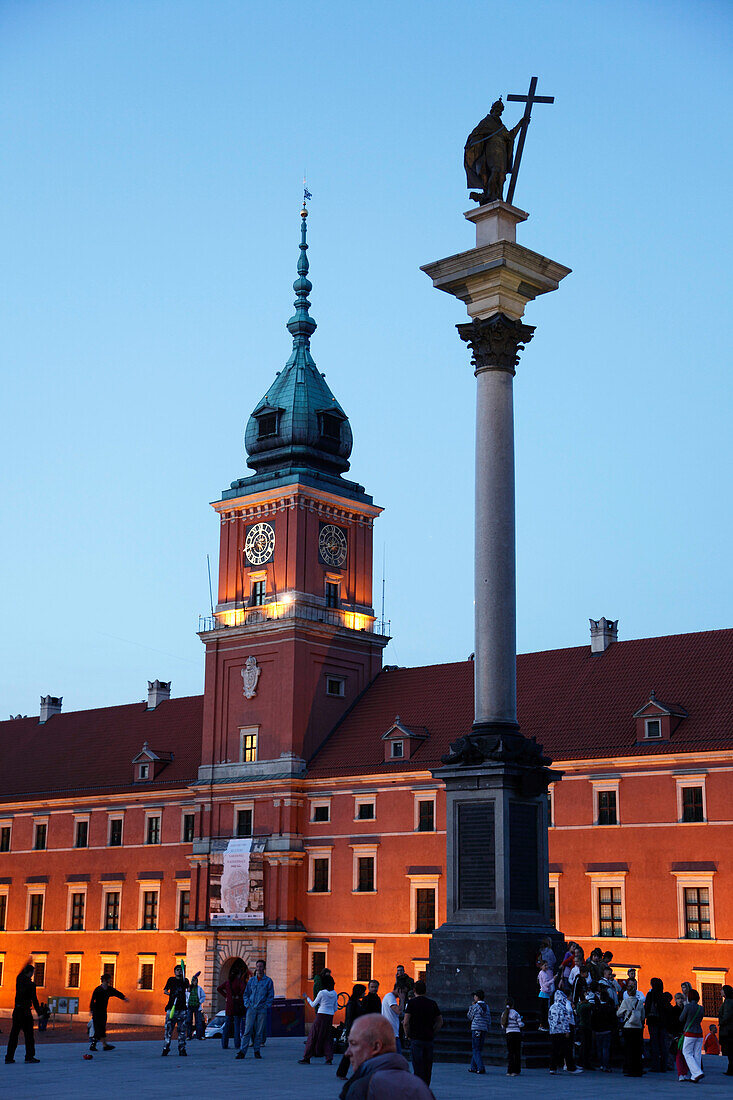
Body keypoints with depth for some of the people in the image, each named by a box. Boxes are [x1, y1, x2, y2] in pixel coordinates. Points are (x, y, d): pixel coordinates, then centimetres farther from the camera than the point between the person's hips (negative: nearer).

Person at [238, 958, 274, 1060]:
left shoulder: (268, 981, 3)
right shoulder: (251, 980, 11)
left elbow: (271, 996, 4)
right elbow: (246, 994, 15)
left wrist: (265, 1006, -6)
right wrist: (247, 1005, 2)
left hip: (262, 1010, -1)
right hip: (251, 1009, 1)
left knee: (259, 1032, 2)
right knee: (247, 1030, -5)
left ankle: (257, 1051, 11)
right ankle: (242, 1051, -8)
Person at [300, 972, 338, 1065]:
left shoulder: (322, 993, -9)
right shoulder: (334, 993, 5)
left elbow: (313, 1005, 0)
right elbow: (335, 1008, 10)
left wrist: (307, 998, 15)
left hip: (321, 1015, -5)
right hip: (330, 1016, 5)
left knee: (313, 1036, 2)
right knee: (328, 1037, 10)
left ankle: (306, 1058, 4)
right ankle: (329, 1059, 2)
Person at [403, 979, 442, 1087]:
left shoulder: (412, 1002, -5)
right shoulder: (432, 1003, 8)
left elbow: (406, 1022, -11)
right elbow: (440, 1022, 12)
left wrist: (407, 1035, 2)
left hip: (416, 1039, -4)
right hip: (429, 1039, 4)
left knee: (418, 1068, -3)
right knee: (428, 1068, 11)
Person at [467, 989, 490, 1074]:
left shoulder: (476, 1006, -7)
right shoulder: (486, 1006, 9)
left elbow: (470, 1016, 4)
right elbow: (489, 1020, 11)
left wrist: (471, 1006, 11)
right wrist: (487, 1030, 18)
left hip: (476, 1029, -6)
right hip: (484, 1029, 6)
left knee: (476, 1050, -3)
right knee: (477, 1049, 14)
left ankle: (481, 1068, -14)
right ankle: (473, 1067, 17)